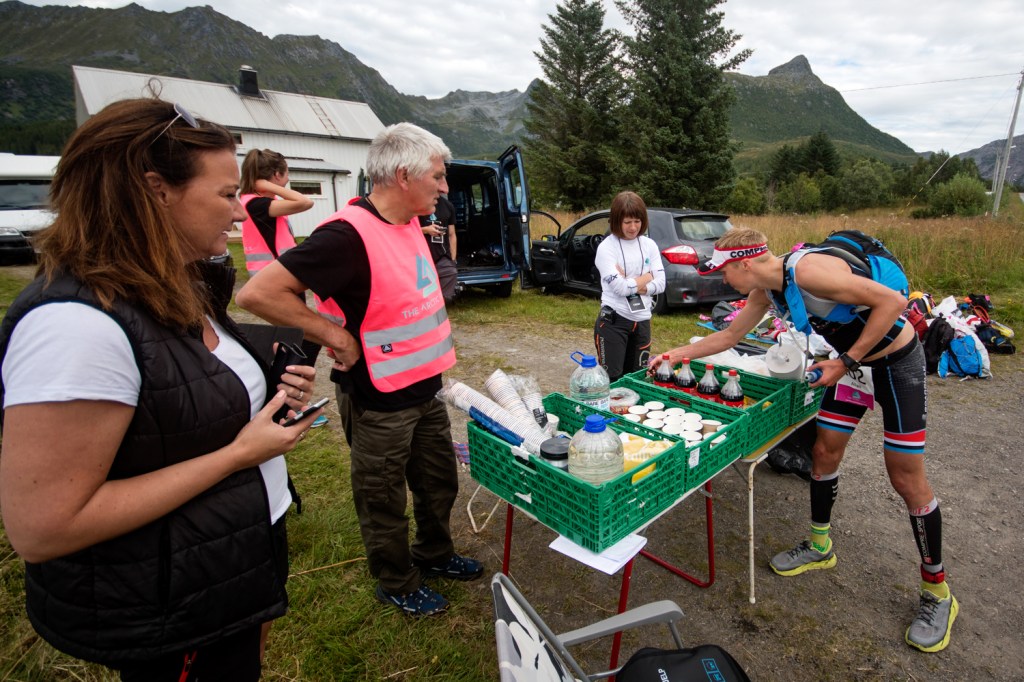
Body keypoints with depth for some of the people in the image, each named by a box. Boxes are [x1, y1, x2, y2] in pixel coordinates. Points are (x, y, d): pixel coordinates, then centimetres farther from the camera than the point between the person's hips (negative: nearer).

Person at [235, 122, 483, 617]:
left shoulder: (409, 223, 3)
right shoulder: (349, 234, -25)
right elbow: (257, 293, -27)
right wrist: (336, 336, -23)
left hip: (426, 387, 9)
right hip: (378, 399, -8)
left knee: (439, 482, 24)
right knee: (385, 500, 14)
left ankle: (434, 555, 49)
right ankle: (397, 585, 38)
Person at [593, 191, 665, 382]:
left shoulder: (649, 245, 6)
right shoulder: (606, 247, -10)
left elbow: (660, 284, -1)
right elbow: (620, 288, -19)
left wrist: (631, 284, -14)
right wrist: (648, 276, -4)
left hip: (642, 320, 5)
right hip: (613, 320, -5)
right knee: (612, 378, -1)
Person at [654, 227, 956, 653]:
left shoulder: (808, 271, -31)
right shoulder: (765, 291, -3)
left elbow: (893, 301, -30)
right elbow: (730, 336, 10)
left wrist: (846, 362, -26)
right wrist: (678, 354, 6)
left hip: (897, 360, -8)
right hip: (853, 361, 8)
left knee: (906, 479, -2)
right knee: (824, 453, 10)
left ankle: (937, 593, 17)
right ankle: (819, 546, 30)